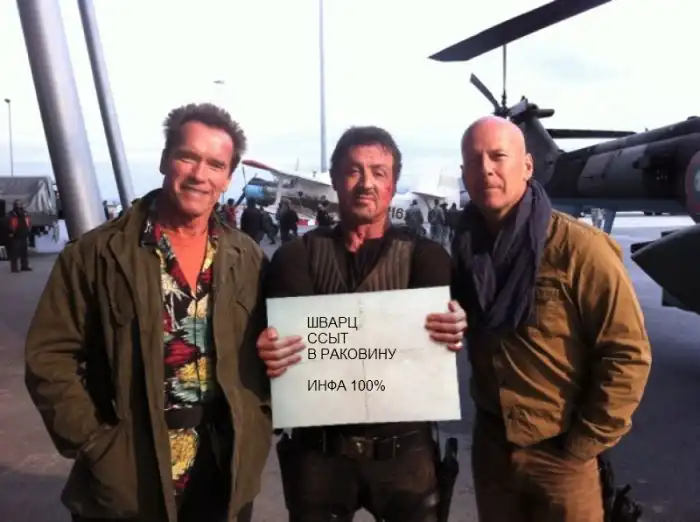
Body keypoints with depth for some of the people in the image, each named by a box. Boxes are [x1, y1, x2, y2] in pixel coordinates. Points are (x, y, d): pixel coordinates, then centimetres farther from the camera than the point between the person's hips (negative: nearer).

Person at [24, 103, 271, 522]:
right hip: (126, 485, -2)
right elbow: (50, 356, -6)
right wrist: (93, 443, -10)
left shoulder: (248, 259, 0)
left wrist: (259, 422, -1)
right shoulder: (97, 253, -9)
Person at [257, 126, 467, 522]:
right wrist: (271, 349, -35)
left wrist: (452, 329, -39)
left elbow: (440, 315, -15)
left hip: (404, 447, 0)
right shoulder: (298, 255, 2)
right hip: (318, 448, 1)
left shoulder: (424, 255, 1)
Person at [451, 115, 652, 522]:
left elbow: (628, 354, -15)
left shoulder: (580, 249, -18)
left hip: (559, 453, -4)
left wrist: (581, 446, -13)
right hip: (491, 445, 5)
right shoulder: (466, 247, -2)